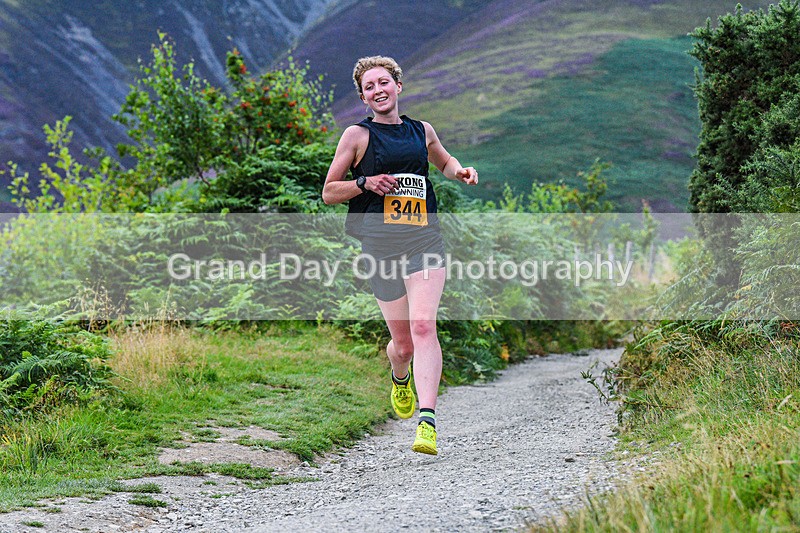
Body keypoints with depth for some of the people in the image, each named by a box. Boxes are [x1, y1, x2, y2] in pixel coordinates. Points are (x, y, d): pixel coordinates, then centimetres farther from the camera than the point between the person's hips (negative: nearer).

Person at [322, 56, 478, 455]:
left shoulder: (422, 131, 15)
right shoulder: (357, 135, 5)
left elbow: (443, 161, 36)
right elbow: (328, 193, 8)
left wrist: (460, 172, 13)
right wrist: (365, 183, -9)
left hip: (424, 238, 1)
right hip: (380, 242, -1)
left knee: (423, 325, -18)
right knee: (403, 342, 3)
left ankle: (427, 421, -24)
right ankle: (400, 378, 40)